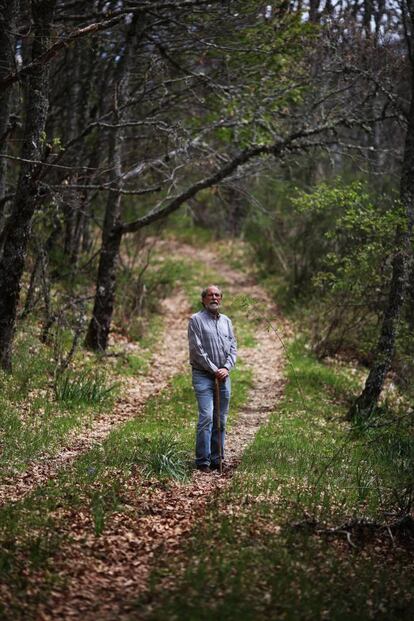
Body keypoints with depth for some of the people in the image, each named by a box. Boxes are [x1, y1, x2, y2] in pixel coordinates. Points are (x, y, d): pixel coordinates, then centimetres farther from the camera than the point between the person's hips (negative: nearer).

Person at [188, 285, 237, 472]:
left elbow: (233, 348, 11)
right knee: (206, 417, -14)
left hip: (223, 377, 6)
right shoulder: (196, 320, -2)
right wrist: (214, 369, -11)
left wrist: (226, 368, -5)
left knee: (221, 420, 6)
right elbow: (197, 349, -10)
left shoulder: (226, 321, 15)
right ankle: (202, 461, -11)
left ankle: (217, 460, 12)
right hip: (203, 376, -6)